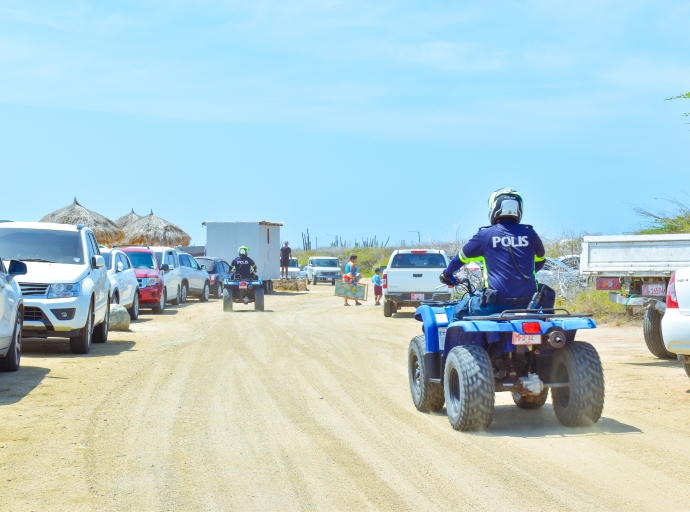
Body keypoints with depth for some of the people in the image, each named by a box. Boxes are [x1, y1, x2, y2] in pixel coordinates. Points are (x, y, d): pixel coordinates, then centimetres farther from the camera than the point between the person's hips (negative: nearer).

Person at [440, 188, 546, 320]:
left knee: (460, 311, 20)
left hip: (496, 303, -3)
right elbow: (540, 261, 26)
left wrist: (447, 274, 36)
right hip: (527, 303, 3)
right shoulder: (530, 234, 7)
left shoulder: (485, 235, 1)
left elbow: (461, 258, 16)